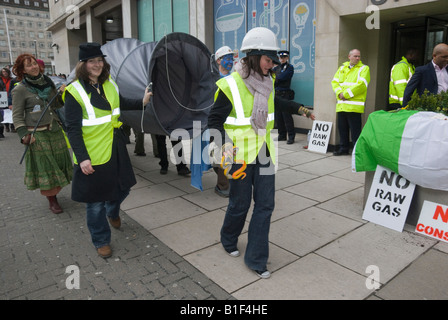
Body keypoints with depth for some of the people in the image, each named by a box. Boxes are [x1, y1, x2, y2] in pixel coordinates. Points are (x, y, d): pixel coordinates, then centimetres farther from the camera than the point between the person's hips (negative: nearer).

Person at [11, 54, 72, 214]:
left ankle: (54, 192, 27)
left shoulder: (48, 82, 10)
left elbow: (57, 104, 17)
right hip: (37, 135, -5)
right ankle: (52, 200, 13)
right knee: (44, 166, 1)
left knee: (59, 163, 9)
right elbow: (17, 115, -5)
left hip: (55, 130, 5)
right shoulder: (20, 89, -5)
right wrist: (24, 135, -15)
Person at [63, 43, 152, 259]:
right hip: (92, 155, -6)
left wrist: (141, 102, 3)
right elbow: (73, 129, -14)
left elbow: (122, 103, 21)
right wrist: (82, 158, -20)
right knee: (95, 201, 6)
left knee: (122, 188, 19)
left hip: (116, 149, 6)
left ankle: (113, 212, 54)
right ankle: (101, 242, 27)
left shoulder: (109, 84, 5)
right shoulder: (74, 91, -13)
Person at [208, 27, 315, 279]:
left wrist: (299, 109, 25)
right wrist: (225, 144, -26)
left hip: (264, 153, 6)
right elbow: (215, 120, -11)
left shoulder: (267, 81, 6)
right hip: (241, 155, -6)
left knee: (265, 204, 5)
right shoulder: (230, 85, -14)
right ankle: (229, 240, 40)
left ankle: (256, 259, 18)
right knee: (240, 204, 8)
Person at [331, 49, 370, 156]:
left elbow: (361, 84, -12)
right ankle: (344, 148, 22)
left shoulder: (364, 68, 2)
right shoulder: (342, 68, 18)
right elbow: (334, 82, 10)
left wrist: (346, 94, -14)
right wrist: (339, 93, -8)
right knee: (342, 128, 11)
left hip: (354, 106, -5)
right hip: (341, 105, 5)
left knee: (355, 130, -4)